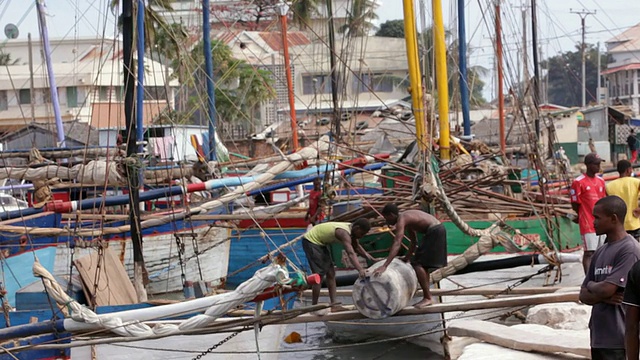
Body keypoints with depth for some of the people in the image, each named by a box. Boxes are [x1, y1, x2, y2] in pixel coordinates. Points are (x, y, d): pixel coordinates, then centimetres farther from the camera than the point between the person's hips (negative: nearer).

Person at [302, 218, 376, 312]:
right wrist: (360, 270, -56)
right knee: (319, 274, -12)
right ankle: (314, 307, -7)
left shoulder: (351, 229, -2)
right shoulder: (344, 233, -32)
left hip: (320, 243, 10)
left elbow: (357, 247, 12)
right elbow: (351, 253, -45)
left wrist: (371, 258, 2)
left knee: (331, 273, 7)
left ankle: (334, 304, 7)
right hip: (310, 241, -10)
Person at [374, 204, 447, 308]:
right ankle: (427, 297, 21)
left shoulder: (401, 220, -12)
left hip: (434, 232, -10)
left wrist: (384, 266, -30)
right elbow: (414, 242, 28)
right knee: (422, 264, 17)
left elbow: (397, 245, -24)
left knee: (417, 264, -10)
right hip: (438, 229, 10)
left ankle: (427, 298, -8)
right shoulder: (407, 218, 19)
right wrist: (407, 258, 27)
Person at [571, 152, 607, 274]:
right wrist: (583, 217, 2)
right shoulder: (578, 182, -9)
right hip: (588, 225, -7)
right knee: (589, 253, -8)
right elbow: (575, 204, -6)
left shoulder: (601, 181, 13)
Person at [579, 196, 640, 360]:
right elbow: (584, 295, 14)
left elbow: (607, 289, -18)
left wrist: (591, 285, 4)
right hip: (598, 336, 9)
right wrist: (603, 296, -8)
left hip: (617, 339, -9)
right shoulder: (600, 252, 15)